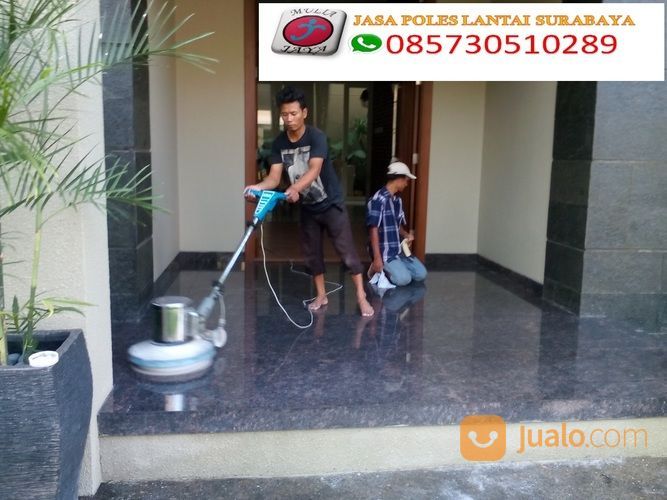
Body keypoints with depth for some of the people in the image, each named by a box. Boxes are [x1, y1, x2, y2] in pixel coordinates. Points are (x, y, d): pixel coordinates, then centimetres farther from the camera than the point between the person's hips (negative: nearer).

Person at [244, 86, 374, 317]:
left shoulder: (317, 136, -21)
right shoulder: (279, 143, -6)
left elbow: (314, 170, -34)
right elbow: (274, 177, -14)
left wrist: (295, 189, -53)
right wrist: (258, 187, -36)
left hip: (331, 204, -5)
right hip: (307, 207, 5)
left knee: (347, 251, -2)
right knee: (312, 253, 12)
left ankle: (361, 297, 6)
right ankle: (321, 295, 27)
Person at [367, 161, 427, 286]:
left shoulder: (398, 200, 10)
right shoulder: (378, 199, -17)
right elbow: (374, 229, -19)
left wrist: (406, 235, -2)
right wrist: (377, 258, -21)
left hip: (399, 250, 8)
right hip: (384, 252, -8)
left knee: (421, 274, 1)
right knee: (403, 279, -22)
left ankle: (391, 268, 15)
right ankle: (378, 268, 1)